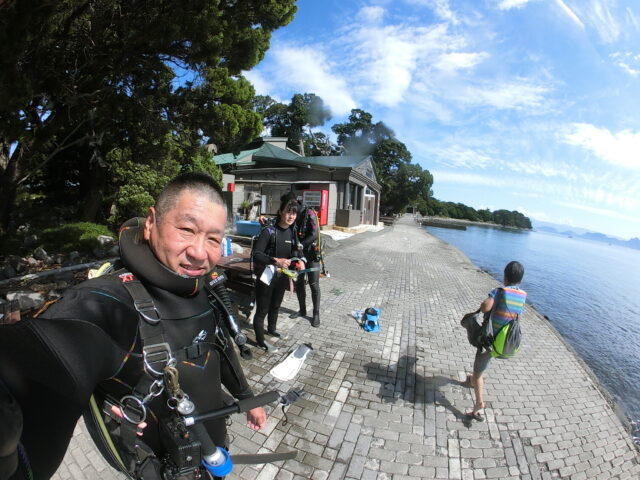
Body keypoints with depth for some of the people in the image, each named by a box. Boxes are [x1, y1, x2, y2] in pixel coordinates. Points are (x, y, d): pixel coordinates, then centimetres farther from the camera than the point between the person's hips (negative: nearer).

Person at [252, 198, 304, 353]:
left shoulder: (292, 232, 1)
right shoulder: (269, 231, -19)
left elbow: (296, 251, 9)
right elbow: (256, 254, -22)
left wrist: (300, 261, -12)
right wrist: (276, 260, -33)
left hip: (281, 276, 7)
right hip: (266, 276, -7)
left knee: (276, 305, 26)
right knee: (262, 310, 7)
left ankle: (271, 329, 51)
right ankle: (260, 341, 27)